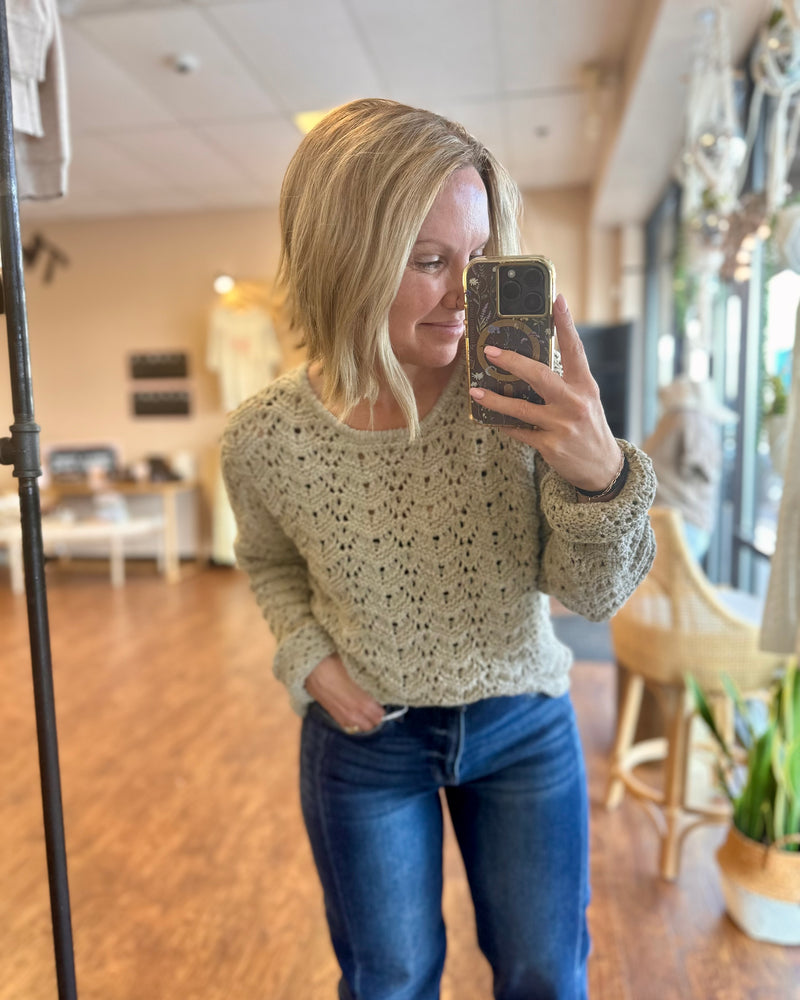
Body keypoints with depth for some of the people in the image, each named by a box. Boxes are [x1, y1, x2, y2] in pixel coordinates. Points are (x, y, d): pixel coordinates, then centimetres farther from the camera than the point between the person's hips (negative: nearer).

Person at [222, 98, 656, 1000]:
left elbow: (594, 595, -14)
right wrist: (307, 656, -11)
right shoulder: (264, 439, -17)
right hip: (364, 738, 0)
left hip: (525, 726, 1)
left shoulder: (523, 397, -19)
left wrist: (600, 475, -33)